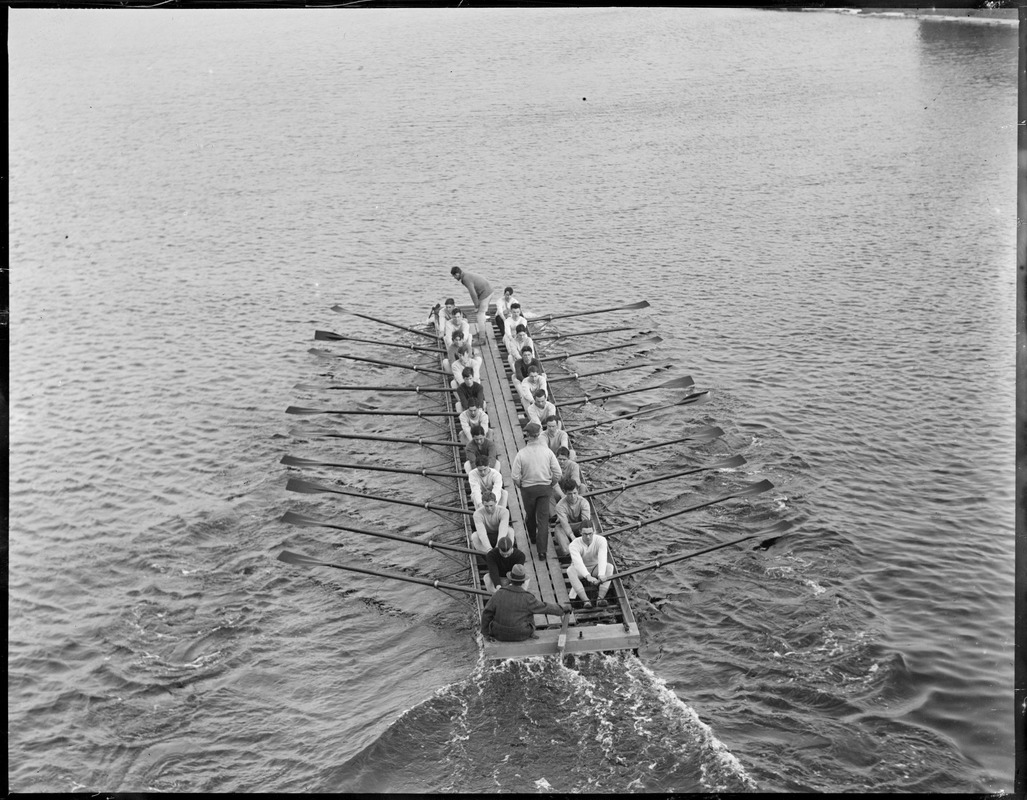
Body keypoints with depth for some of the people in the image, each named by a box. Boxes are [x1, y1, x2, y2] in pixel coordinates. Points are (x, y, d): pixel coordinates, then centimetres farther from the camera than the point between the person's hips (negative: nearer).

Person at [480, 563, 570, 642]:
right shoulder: (527, 598, -19)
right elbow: (545, 608, -7)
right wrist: (562, 609, 9)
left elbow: (487, 613, -8)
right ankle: (530, 633, 31)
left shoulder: (499, 594, -13)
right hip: (520, 636, -1)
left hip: (500, 634, 1)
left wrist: (484, 632, 5)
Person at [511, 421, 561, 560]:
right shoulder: (547, 451, -10)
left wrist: (520, 486, 7)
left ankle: (532, 538, 45)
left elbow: (515, 477, -13)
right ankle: (541, 551, -2)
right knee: (543, 519, 3)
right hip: (545, 488, 1)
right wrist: (551, 484, 10)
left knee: (530, 515, 23)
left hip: (528, 489, -1)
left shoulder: (521, 453, -15)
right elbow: (557, 472, -8)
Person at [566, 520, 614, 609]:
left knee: (609, 567, -30)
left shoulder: (601, 540, -23)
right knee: (570, 570, -35)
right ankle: (586, 600, -42)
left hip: (595, 568, 1)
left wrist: (601, 575, -58)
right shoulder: (574, 545, -28)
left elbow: (602, 558, -40)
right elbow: (578, 562, -45)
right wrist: (588, 577, -62)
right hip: (581, 571, -1)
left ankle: (600, 598, -37)